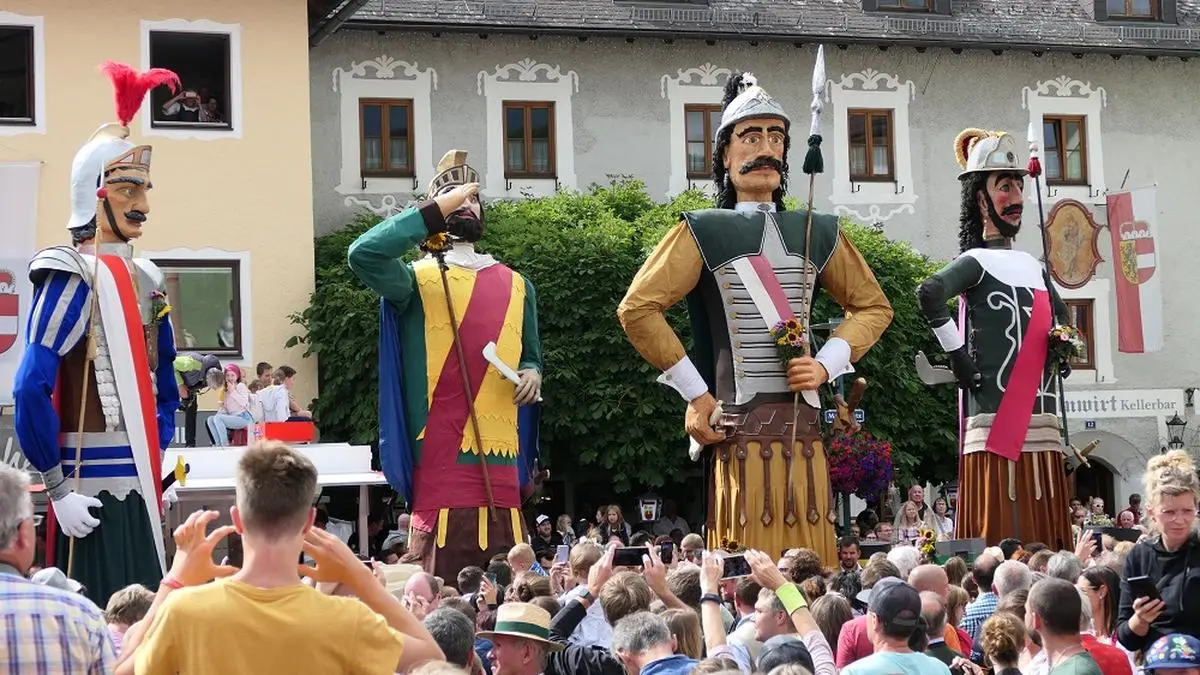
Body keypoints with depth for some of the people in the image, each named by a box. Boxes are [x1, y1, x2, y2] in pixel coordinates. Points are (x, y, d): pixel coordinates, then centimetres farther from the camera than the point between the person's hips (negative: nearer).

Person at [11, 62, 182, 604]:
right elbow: (31, 392, -20)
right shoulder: (73, 276, -12)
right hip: (91, 493, -8)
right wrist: (58, 488, -18)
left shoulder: (145, 279, 13)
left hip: (139, 489, 8)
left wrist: (156, 465, 14)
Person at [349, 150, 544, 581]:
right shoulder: (417, 279, 4)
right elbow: (362, 254, -17)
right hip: (440, 459, -4)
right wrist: (437, 209, -12)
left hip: (501, 463, 4)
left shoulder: (516, 286, 19)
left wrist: (532, 375, 3)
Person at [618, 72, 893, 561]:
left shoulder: (818, 233, 15)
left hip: (803, 433, 4)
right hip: (739, 431, -4)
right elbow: (637, 309, -3)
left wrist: (827, 364, 5)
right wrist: (694, 393, -6)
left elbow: (874, 306, 23)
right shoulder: (704, 232, 3)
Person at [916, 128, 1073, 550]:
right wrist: (957, 356, -18)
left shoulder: (1034, 267, 19)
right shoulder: (977, 262, -4)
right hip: (996, 431, -8)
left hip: (1041, 430, 8)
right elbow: (930, 294, -25)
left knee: (1046, 539, 6)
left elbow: (1060, 318, 38)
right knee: (999, 539, -10)